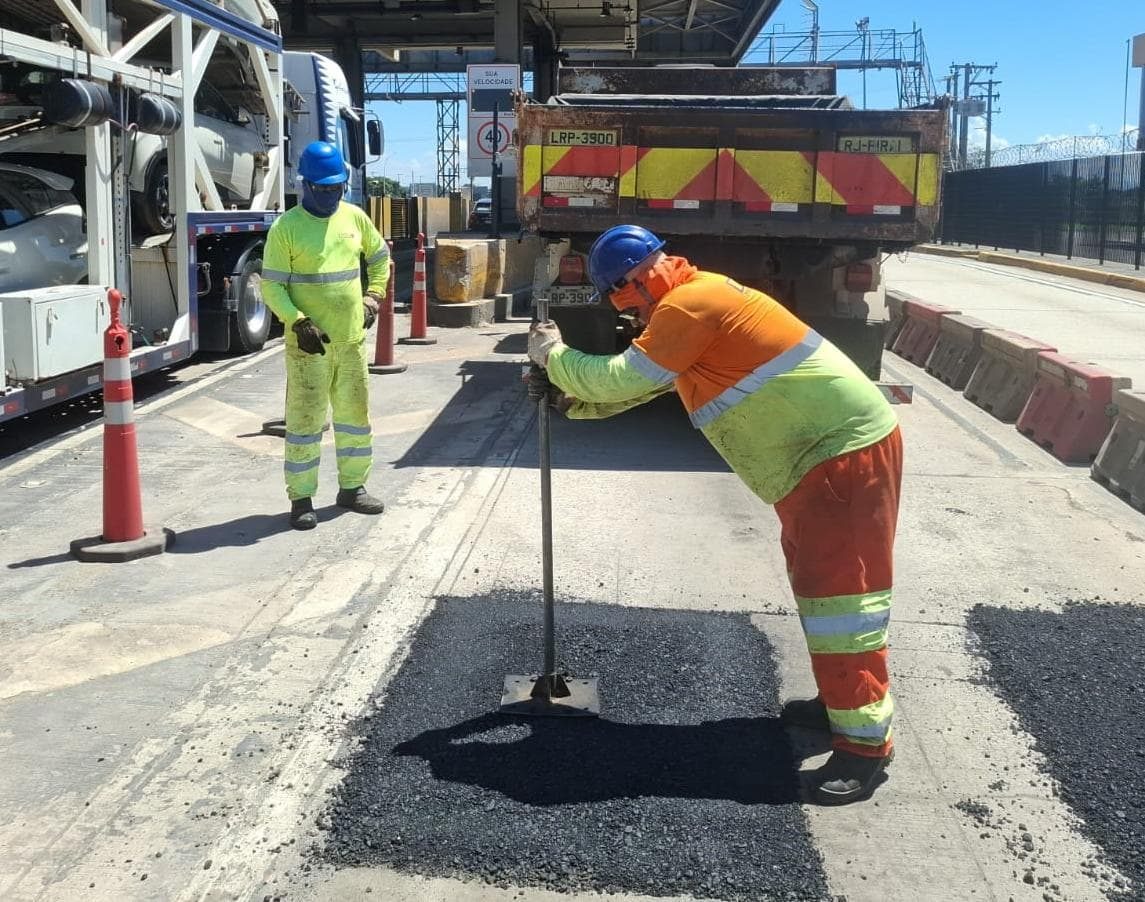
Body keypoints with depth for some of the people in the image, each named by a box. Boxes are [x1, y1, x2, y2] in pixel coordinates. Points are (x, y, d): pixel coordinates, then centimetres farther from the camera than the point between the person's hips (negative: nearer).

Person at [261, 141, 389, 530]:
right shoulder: (286, 228, -9)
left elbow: (379, 256, 23)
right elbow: (272, 286, -9)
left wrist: (373, 298, 11)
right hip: (309, 342, -5)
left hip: (351, 337, 5)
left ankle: (352, 487, 27)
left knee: (354, 412, 13)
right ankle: (301, 498, 8)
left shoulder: (354, 217, 6)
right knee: (305, 418, -1)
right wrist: (299, 323, -20)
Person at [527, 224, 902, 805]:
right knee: (813, 578, 19)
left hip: (848, 452, -11)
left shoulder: (690, 304, -18)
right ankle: (840, 701, 32)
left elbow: (623, 378, -17)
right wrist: (569, 400, 14)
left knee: (839, 592, -9)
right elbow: (636, 385, 22)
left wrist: (554, 356, -2)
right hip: (821, 453, 11)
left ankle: (865, 743, -2)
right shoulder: (698, 301, 15)